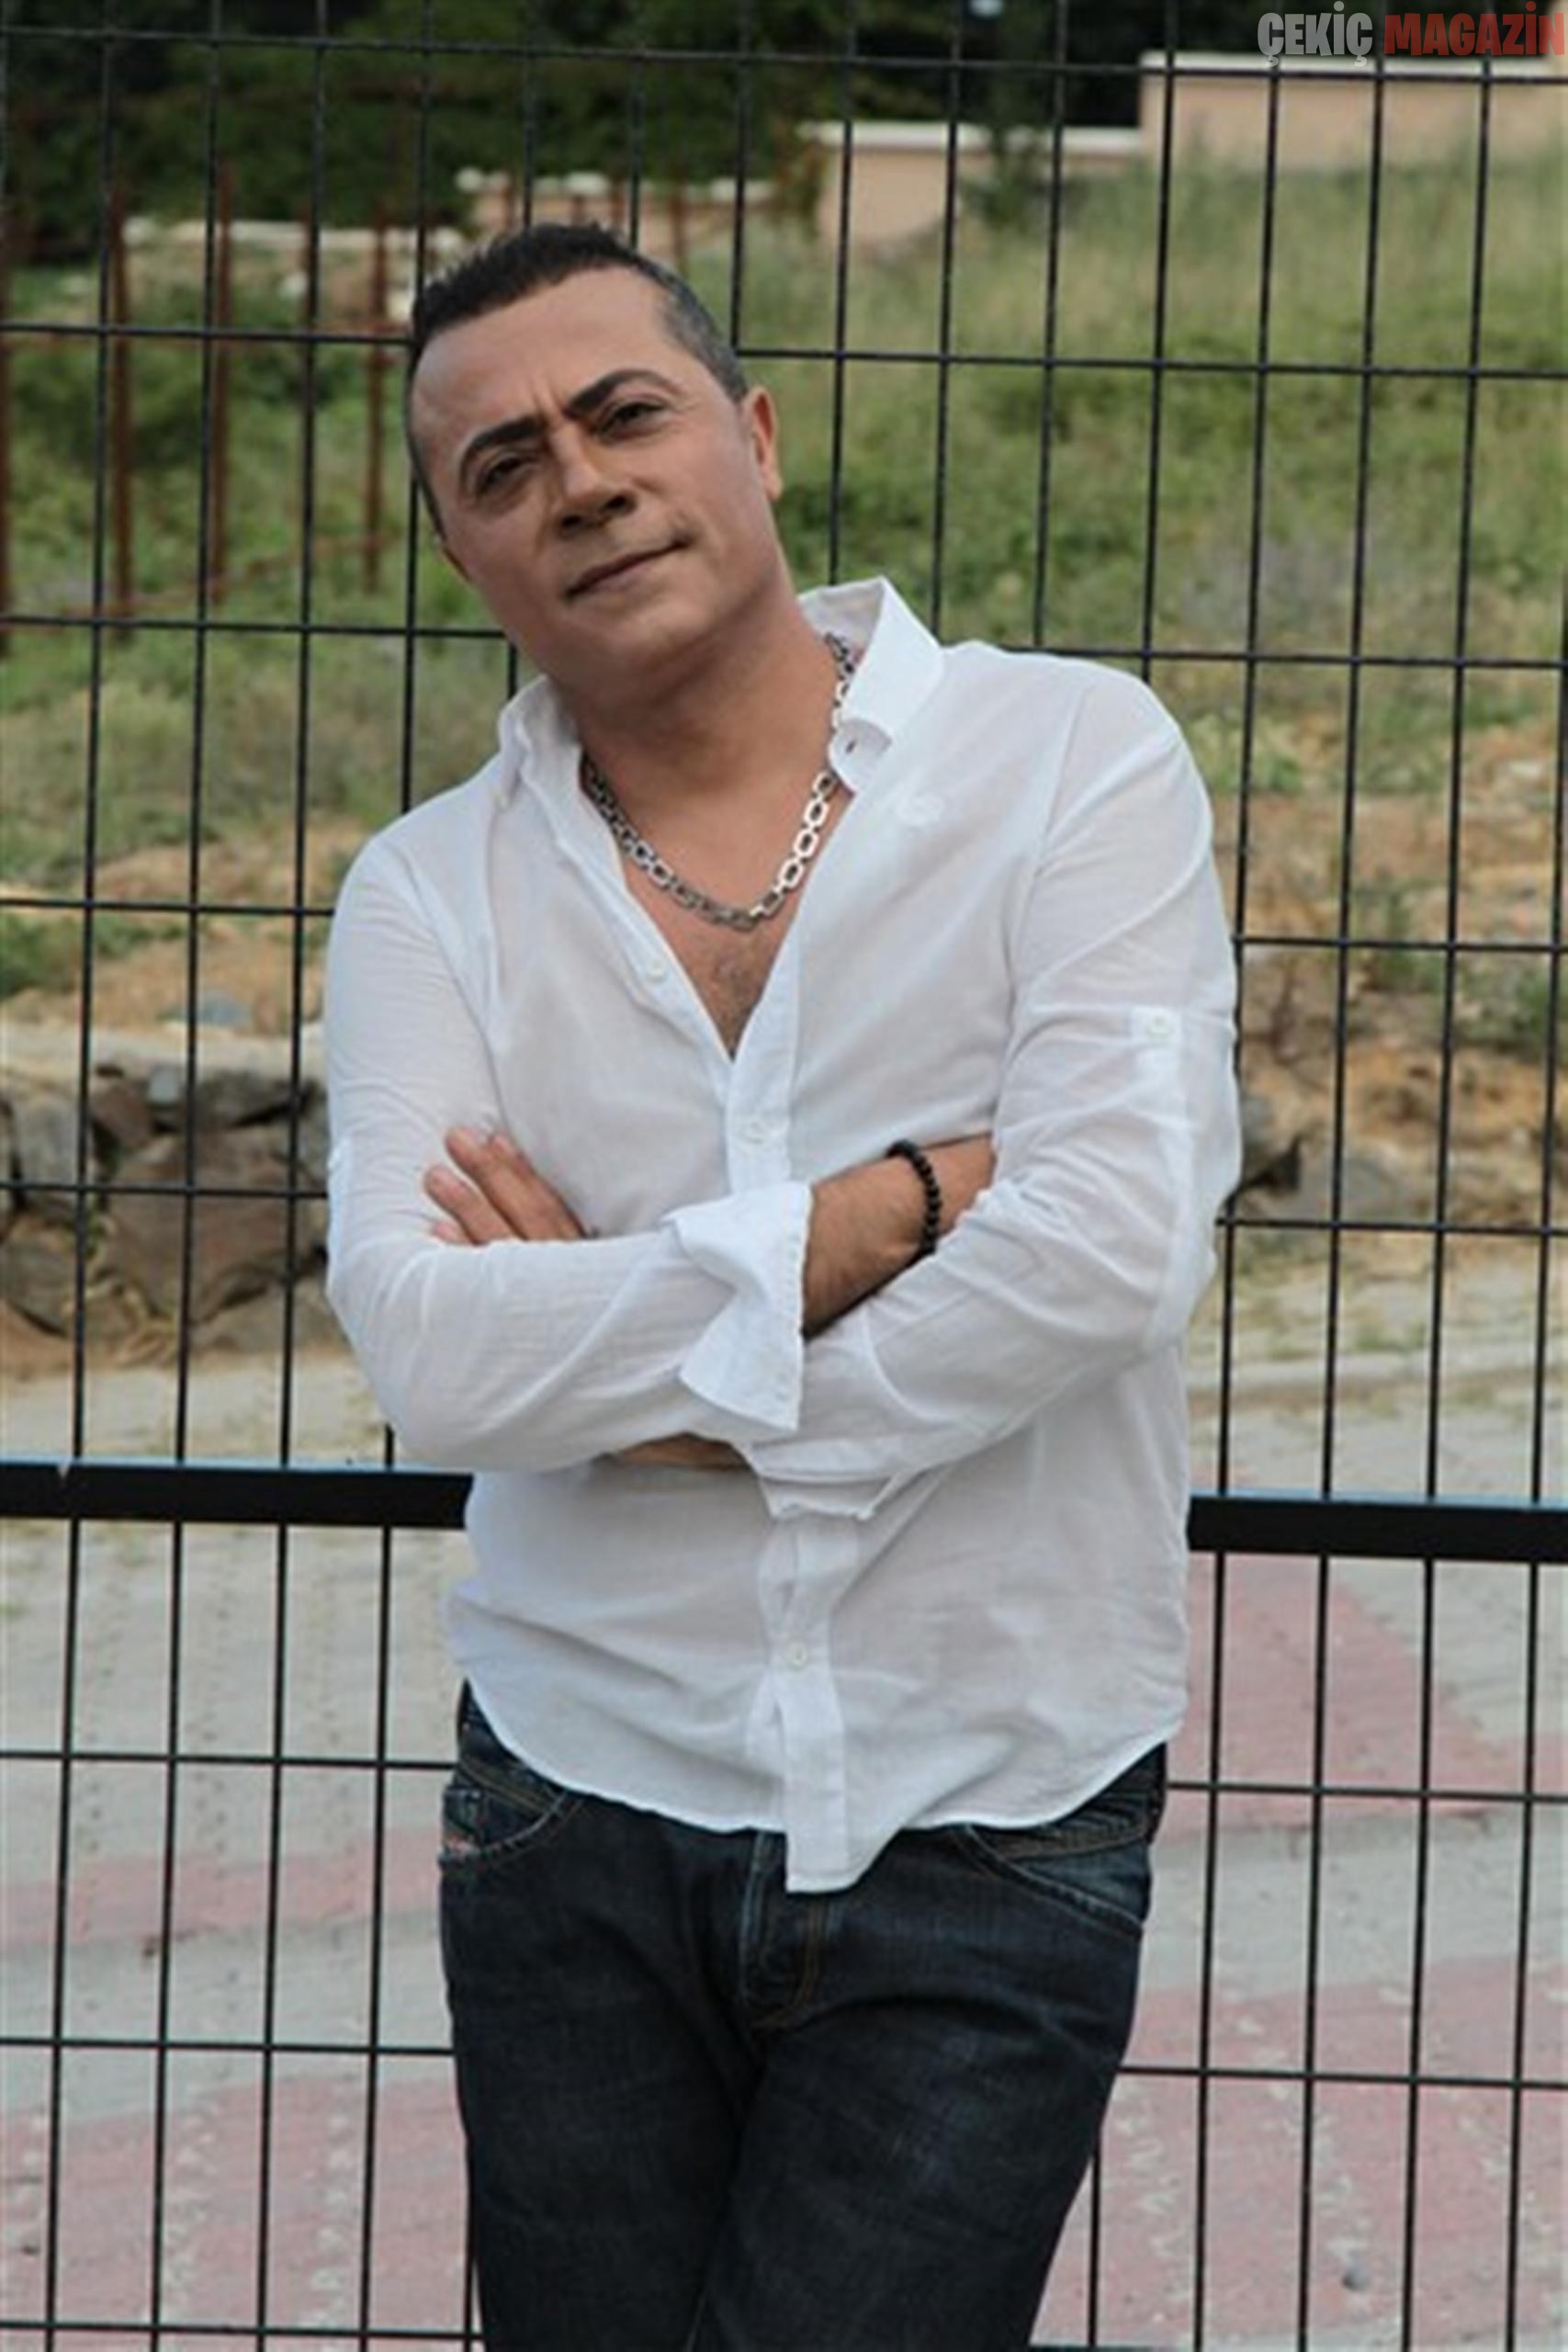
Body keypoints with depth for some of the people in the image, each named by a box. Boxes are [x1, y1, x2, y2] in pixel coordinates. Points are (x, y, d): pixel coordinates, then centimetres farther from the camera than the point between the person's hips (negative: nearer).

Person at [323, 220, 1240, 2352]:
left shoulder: (1073, 762, -5)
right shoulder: (433, 895, 1)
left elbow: (1113, 1253, -18)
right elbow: (430, 1356, -14)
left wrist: (635, 1375, -10)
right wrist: (893, 1206, -17)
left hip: (987, 1839, -2)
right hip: (580, 1828, 3)